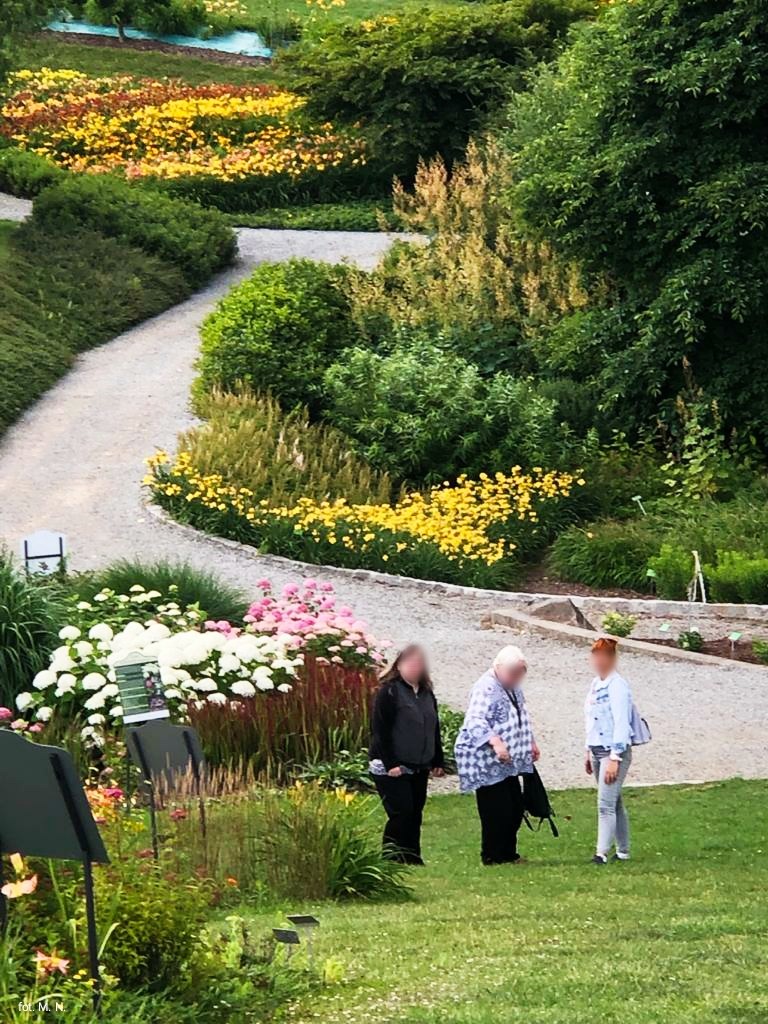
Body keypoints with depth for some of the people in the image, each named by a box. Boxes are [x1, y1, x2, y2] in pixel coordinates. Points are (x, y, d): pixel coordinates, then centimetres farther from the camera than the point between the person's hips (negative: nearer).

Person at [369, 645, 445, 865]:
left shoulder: (426, 693, 13)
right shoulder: (389, 692, -10)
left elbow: (434, 730, 18)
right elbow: (381, 731, -15)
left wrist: (438, 762, 13)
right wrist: (390, 764, -20)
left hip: (418, 768, 7)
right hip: (392, 768, -7)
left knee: (415, 814, 7)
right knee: (401, 813, -12)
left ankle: (412, 859, 12)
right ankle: (390, 859, -4)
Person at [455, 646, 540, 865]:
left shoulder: (512, 688, 13)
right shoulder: (486, 689, -19)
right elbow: (475, 722, -32)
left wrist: (531, 742, 26)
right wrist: (495, 742, -45)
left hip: (507, 764, 10)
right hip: (486, 763, -10)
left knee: (515, 809, 11)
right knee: (497, 812, -10)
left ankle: (508, 854, 22)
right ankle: (492, 857, 0)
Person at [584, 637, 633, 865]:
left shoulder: (617, 686, -16)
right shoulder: (596, 684, 11)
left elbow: (621, 724, -19)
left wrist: (614, 759, -22)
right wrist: (589, 753, 19)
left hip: (615, 752, -9)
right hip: (597, 751, 9)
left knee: (606, 804, -12)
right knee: (614, 803, 14)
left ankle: (602, 853, -13)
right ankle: (623, 851, 21)